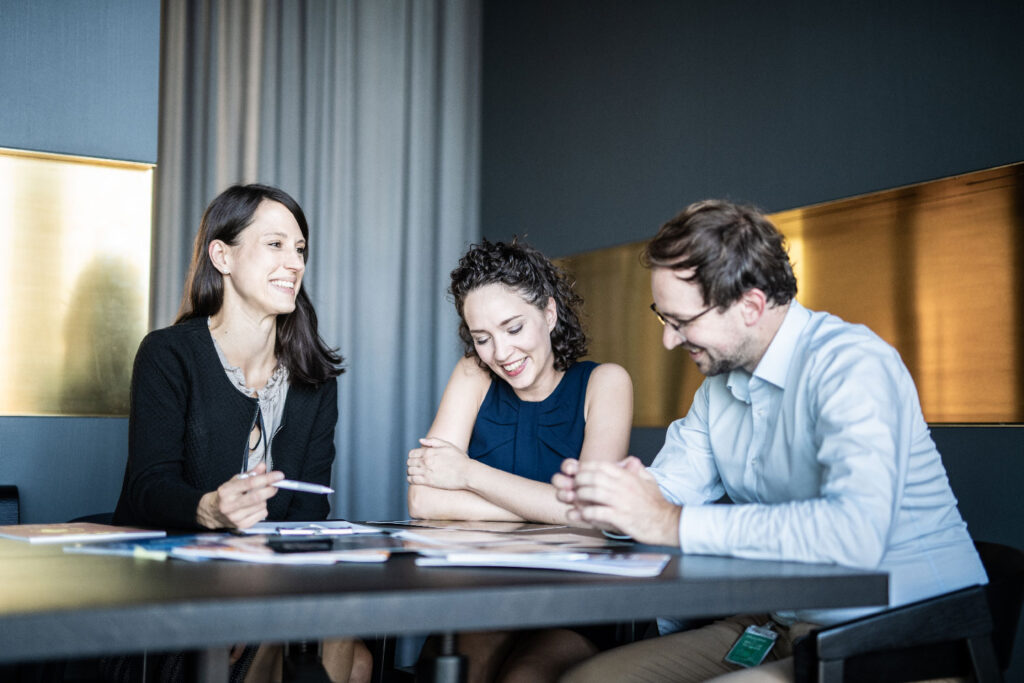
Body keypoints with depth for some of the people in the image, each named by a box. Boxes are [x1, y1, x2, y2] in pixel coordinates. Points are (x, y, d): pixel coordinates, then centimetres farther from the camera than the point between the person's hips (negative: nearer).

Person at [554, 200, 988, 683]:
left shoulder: (850, 366, -19)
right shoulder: (721, 380, 12)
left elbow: (857, 532, -34)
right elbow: (665, 493, 13)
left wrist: (673, 522, -32)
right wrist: (604, 498, -11)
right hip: (777, 626, 8)